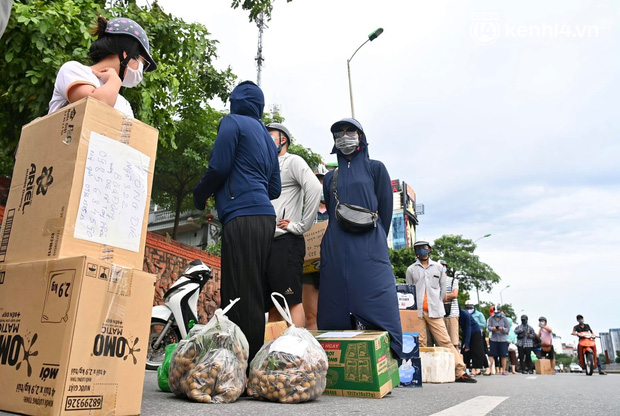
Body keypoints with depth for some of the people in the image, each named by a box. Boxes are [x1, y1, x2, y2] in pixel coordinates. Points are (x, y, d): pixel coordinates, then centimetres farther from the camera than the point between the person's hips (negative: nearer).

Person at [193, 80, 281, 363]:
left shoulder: (233, 122, 4)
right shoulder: (267, 137, 26)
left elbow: (218, 167, -6)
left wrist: (200, 195, 11)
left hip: (242, 217, -8)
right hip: (265, 217, 8)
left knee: (240, 295, -9)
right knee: (253, 294, 9)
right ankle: (255, 357, 13)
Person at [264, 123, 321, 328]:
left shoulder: (293, 161, 2)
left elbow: (314, 188, -17)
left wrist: (301, 226, -17)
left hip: (285, 242, -9)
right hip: (265, 243, 9)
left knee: (292, 301, -11)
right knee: (272, 305, 10)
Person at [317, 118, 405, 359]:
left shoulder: (375, 169, 12)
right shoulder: (330, 177, 21)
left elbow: (386, 208, 6)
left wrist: (377, 243, 1)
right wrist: (333, 244, 11)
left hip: (368, 249, -3)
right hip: (336, 251, 3)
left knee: (375, 308, -11)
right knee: (336, 310, 0)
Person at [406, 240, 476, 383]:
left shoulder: (438, 267, 13)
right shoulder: (411, 269, 10)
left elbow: (443, 289, 15)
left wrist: (436, 304, 9)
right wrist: (414, 308, 4)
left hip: (434, 312, 0)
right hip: (417, 312, 0)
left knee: (446, 341, -3)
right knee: (419, 344, -1)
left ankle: (460, 372, -2)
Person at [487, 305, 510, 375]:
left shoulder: (504, 319, 6)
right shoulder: (491, 319, 7)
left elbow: (508, 329, 3)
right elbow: (488, 327, -1)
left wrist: (502, 329, -17)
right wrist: (492, 328, -23)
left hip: (502, 339, 0)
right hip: (493, 339, 0)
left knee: (503, 356, 1)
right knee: (491, 355, -4)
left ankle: (503, 370, 11)